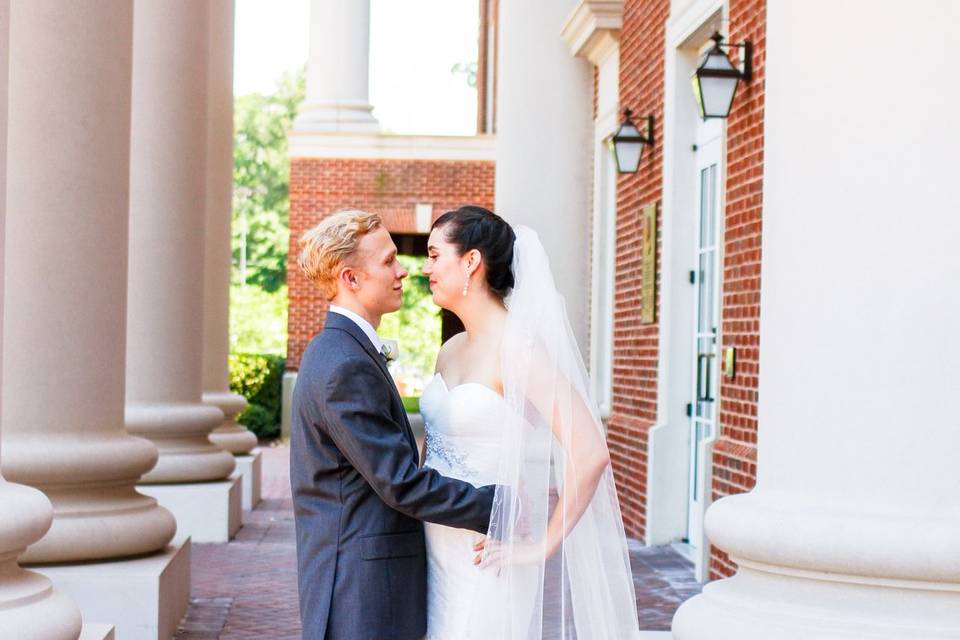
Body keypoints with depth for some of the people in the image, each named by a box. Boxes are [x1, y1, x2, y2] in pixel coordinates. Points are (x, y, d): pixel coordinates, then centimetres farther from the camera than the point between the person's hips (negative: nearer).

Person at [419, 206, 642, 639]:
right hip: (438, 555, 8)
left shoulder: (517, 348, -16)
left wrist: (543, 547, -19)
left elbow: (591, 453, -23)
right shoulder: (450, 351, 9)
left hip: (487, 561, -7)